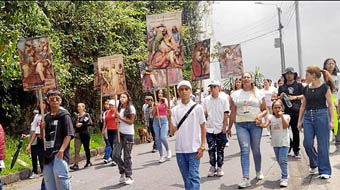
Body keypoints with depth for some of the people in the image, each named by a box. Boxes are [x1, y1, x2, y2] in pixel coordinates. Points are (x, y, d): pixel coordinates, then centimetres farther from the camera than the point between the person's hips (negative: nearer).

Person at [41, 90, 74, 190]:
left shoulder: (64, 115, -3)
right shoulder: (46, 117, 15)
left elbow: (68, 135, -11)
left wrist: (61, 150, -21)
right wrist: (41, 129, 1)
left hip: (59, 153, -7)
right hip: (48, 152, 7)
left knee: (59, 174, -16)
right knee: (48, 180, 10)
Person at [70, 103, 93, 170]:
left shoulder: (86, 115, -3)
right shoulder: (77, 116, 13)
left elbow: (91, 123, -14)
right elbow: (74, 124, 19)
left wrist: (82, 124, -18)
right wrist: (76, 125, -4)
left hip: (85, 134, -4)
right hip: (78, 134, 4)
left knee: (86, 148, 8)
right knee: (76, 150, -5)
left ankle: (88, 162, 24)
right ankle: (76, 165, -8)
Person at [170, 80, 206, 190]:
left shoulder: (197, 108, -1)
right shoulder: (174, 110, 5)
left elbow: (203, 128, 2)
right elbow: (173, 131, 2)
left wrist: (202, 146, -3)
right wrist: (169, 118, -12)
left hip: (194, 149, -3)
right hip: (180, 149, 3)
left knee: (193, 176, -6)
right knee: (186, 177, 12)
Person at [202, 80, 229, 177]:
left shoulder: (224, 99, 0)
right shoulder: (206, 100, 5)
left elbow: (226, 114, -1)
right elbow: (204, 113, 8)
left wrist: (224, 126, -7)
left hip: (220, 129, -1)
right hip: (209, 128, 1)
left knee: (220, 149, 6)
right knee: (211, 148, -2)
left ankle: (219, 167, 17)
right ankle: (212, 167, 11)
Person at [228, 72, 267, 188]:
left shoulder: (259, 93, 8)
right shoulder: (235, 94, 9)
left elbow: (265, 109, 8)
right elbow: (233, 113, 10)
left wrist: (261, 115, -14)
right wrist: (229, 128, 9)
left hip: (255, 124, 0)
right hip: (241, 125, 0)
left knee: (256, 150, 8)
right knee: (244, 150, -10)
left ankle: (258, 171, 33)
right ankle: (245, 179, -13)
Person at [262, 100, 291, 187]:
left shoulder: (286, 116, -1)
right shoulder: (271, 117, 4)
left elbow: (285, 126, -14)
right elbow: (266, 125, -9)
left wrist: (281, 116, -18)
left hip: (284, 142, -4)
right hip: (275, 142, 4)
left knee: (283, 160, -13)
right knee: (279, 160, 14)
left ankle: (284, 178, -10)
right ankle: (285, 173, 33)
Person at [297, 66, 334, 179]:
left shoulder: (324, 87, -3)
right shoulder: (306, 89, 11)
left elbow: (330, 105, -3)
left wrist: (331, 120, -9)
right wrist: (299, 121, 14)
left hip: (321, 115, -5)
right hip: (308, 116, 5)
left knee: (322, 144, -2)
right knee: (307, 143, 1)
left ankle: (324, 171, 7)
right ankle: (314, 164, 25)